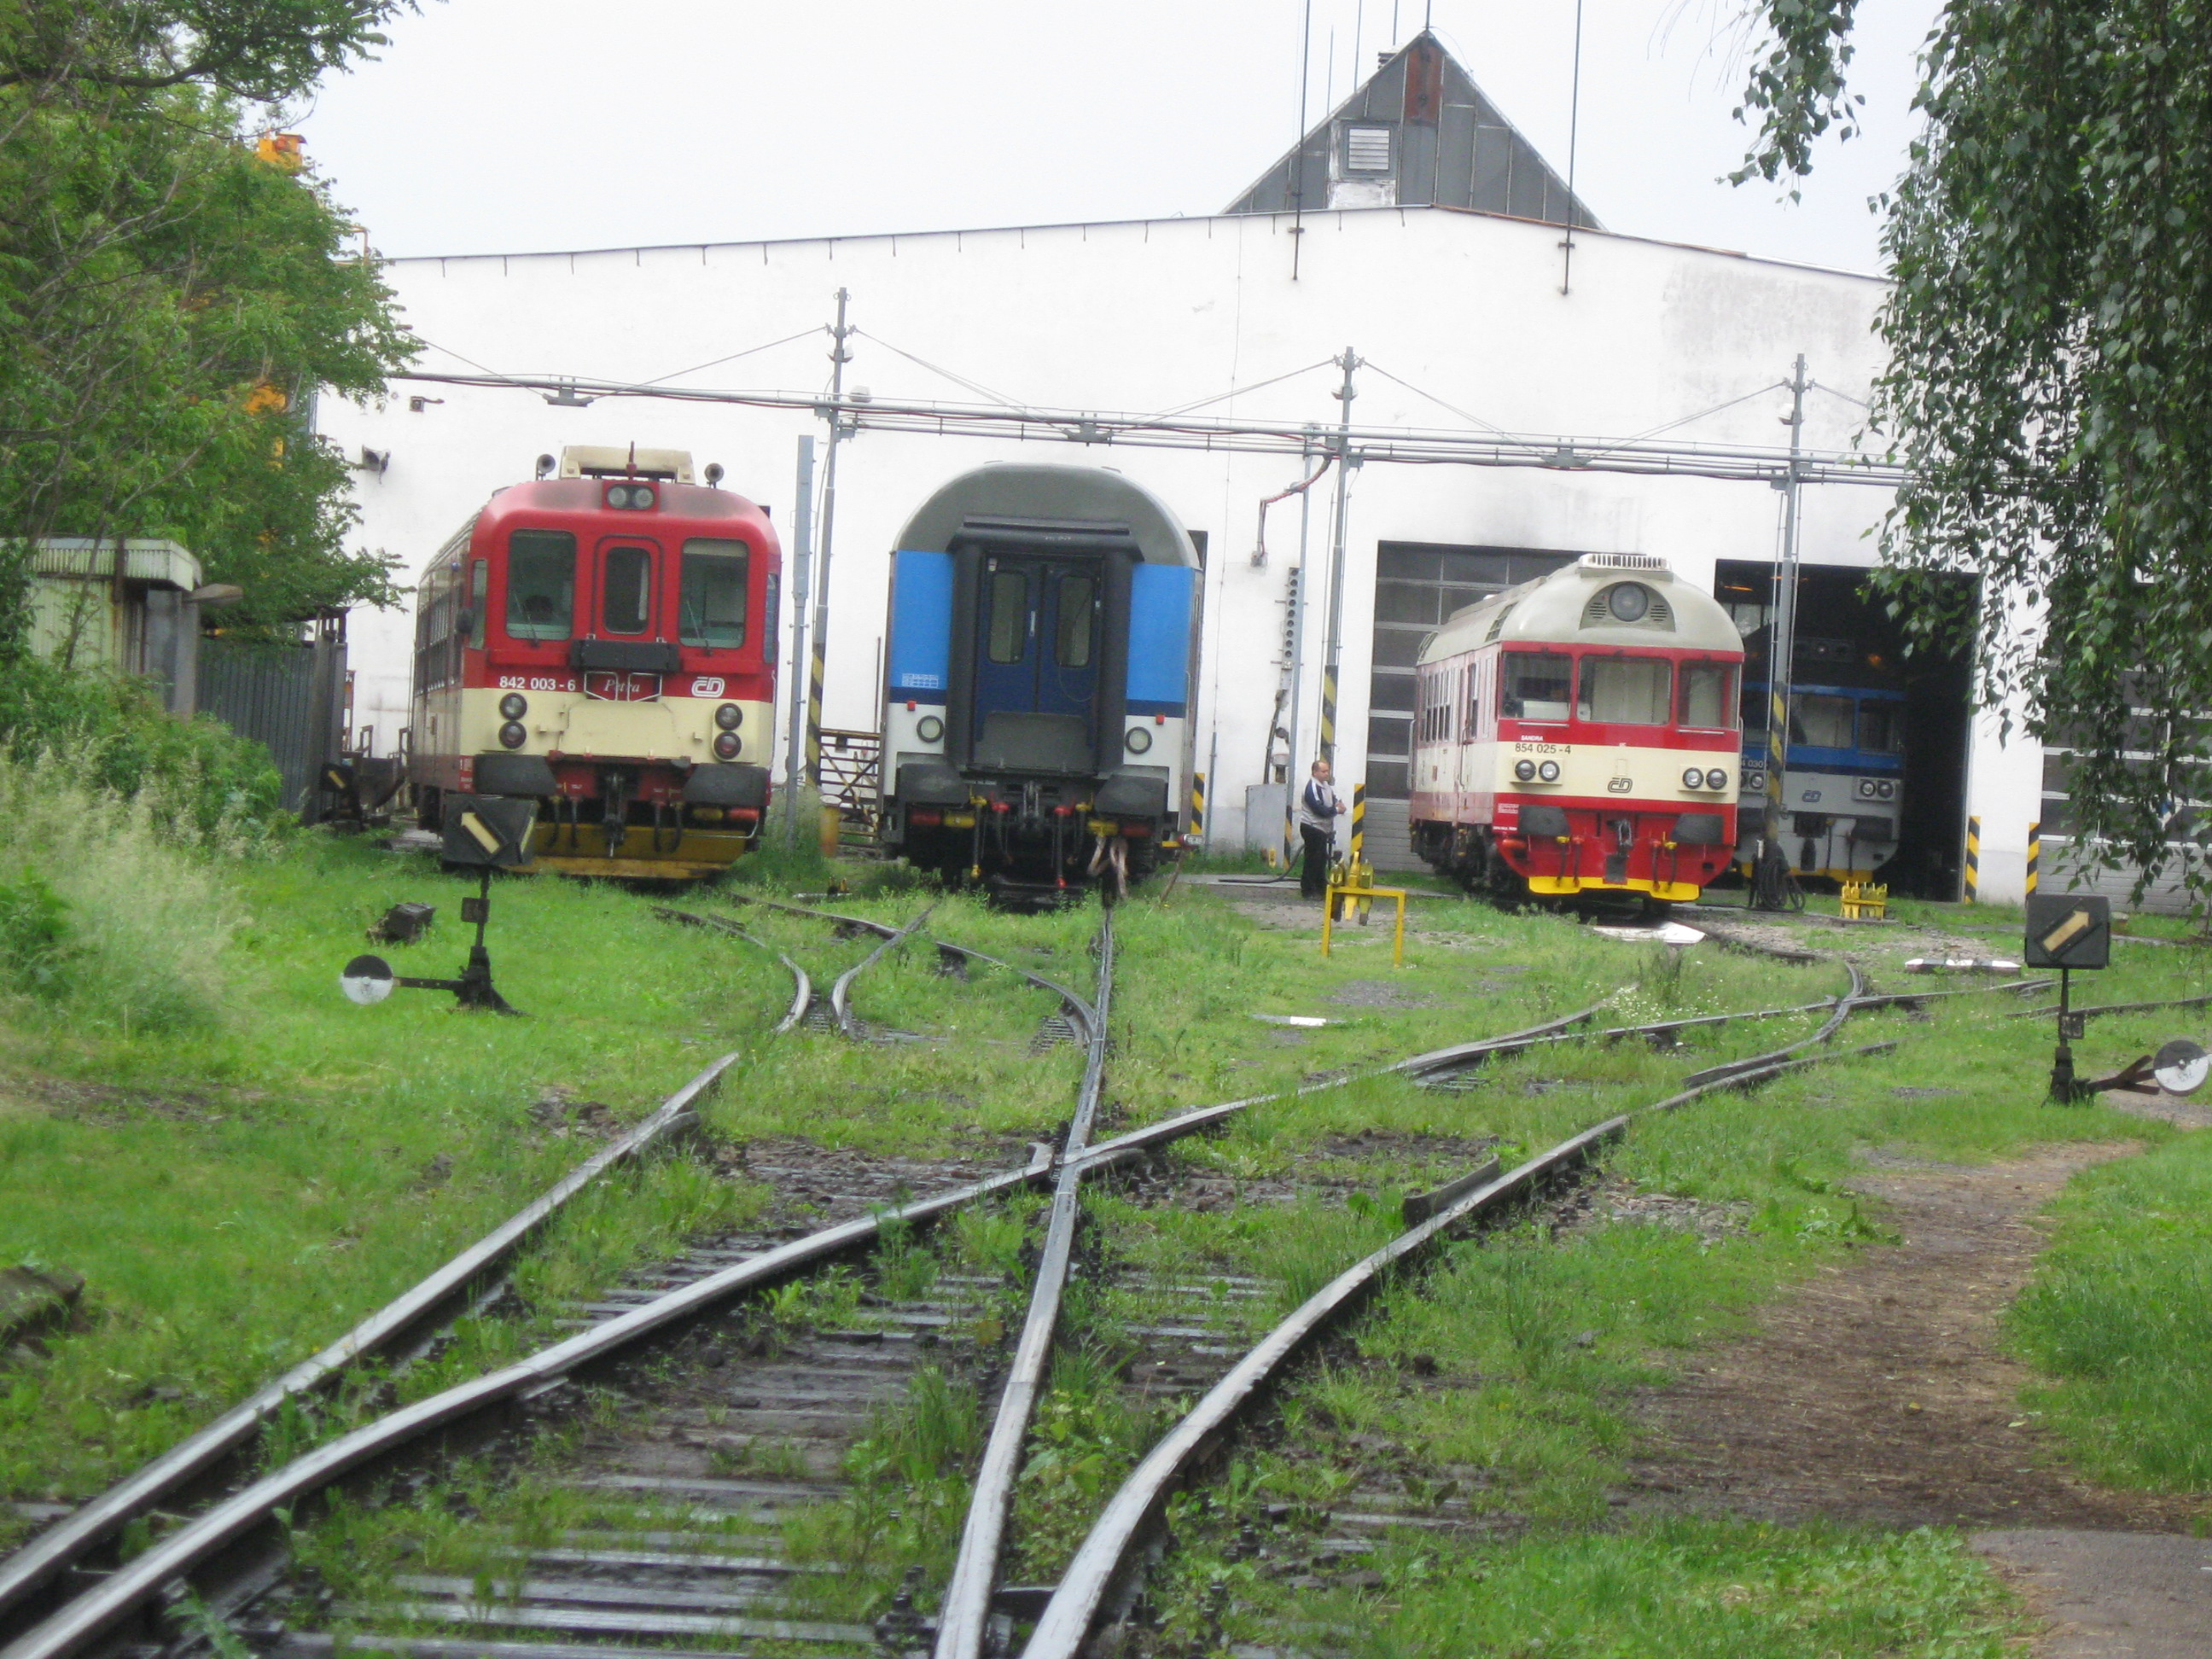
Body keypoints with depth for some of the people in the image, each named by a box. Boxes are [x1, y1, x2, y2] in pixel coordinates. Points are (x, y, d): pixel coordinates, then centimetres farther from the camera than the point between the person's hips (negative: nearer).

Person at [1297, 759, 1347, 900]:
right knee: (1312, 859, -5)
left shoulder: (1325, 785, 11)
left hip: (1322, 829, 10)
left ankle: (1321, 887, 26)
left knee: (1322, 858, 16)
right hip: (1312, 828, -10)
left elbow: (1333, 799, 16)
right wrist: (1337, 810, -13)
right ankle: (1307, 891, 0)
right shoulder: (1312, 788, -19)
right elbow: (1320, 810, -24)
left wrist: (1338, 804, -8)